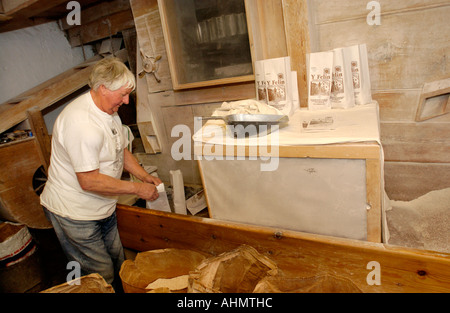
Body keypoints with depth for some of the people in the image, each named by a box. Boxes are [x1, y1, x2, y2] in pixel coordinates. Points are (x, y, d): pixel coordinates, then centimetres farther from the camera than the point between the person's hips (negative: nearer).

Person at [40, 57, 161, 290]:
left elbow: (121, 150, 14)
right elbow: (89, 181, -31)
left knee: (117, 266, 21)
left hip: (103, 208, 9)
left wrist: (145, 177, 1)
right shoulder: (81, 122, -30)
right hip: (75, 214, -9)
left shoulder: (109, 110, 3)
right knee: (101, 279, 5)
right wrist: (137, 188, -23)